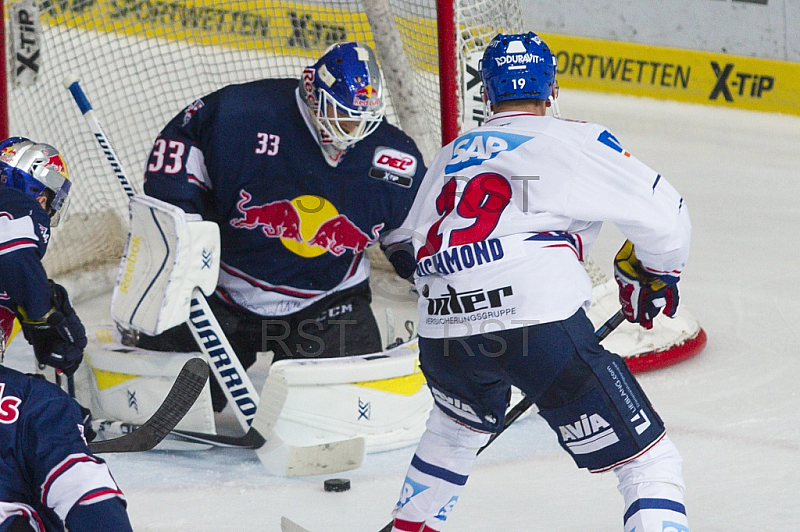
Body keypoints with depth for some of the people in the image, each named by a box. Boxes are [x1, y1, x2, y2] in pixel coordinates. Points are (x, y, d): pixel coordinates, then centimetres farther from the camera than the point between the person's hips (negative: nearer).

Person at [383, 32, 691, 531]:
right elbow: (664, 215, 4)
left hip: (442, 328, 6)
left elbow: (409, 248, 30)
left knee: (456, 425, 39)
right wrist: (654, 273, 24)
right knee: (647, 458, -3)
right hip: (542, 317, -6)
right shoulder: (576, 141, 8)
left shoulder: (453, 154, 26)